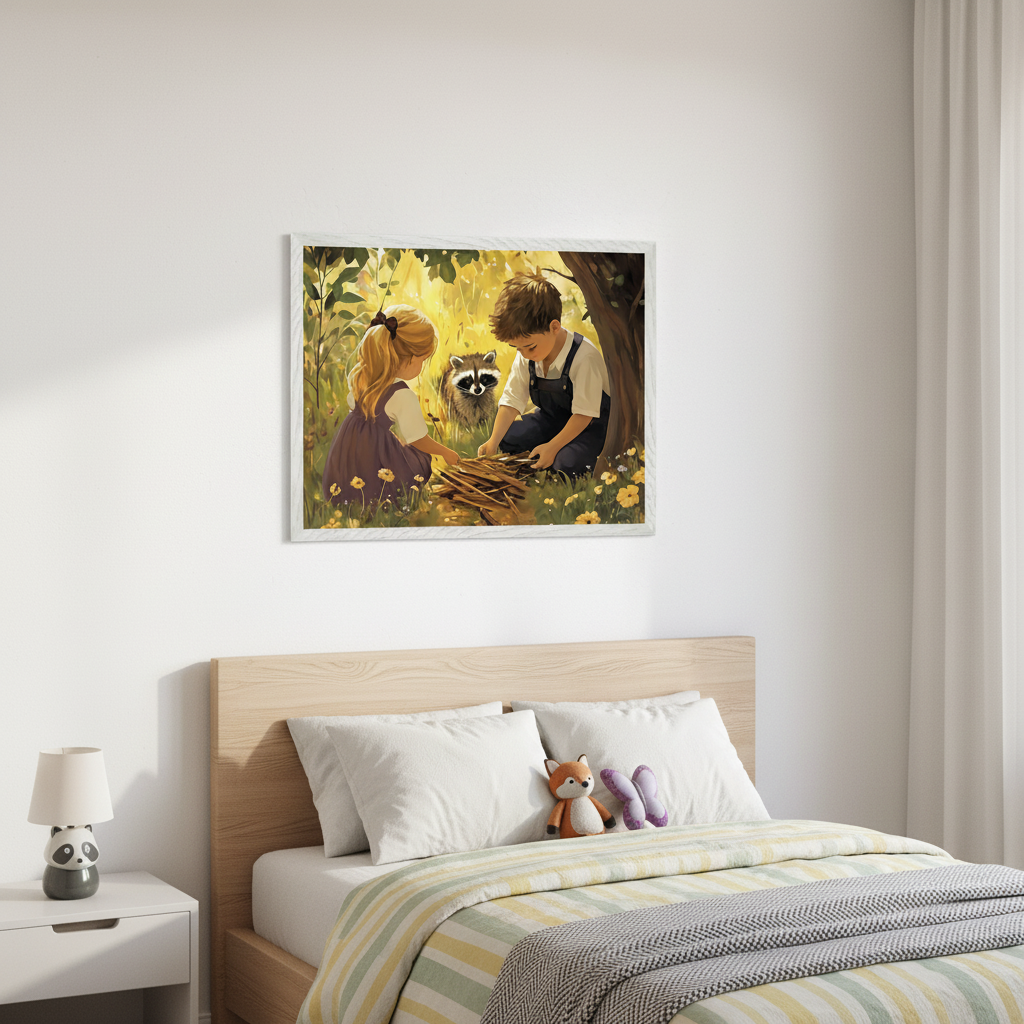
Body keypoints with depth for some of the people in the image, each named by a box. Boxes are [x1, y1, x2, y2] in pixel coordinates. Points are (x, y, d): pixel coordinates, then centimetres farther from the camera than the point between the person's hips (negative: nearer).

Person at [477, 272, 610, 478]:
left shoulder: (584, 357, -31)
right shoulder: (525, 357, -11)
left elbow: (584, 413, -25)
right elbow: (511, 400, -6)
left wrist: (552, 447, -27)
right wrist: (493, 441, -17)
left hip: (590, 423, -6)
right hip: (551, 417, 6)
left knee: (568, 465, -30)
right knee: (506, 439, -9)